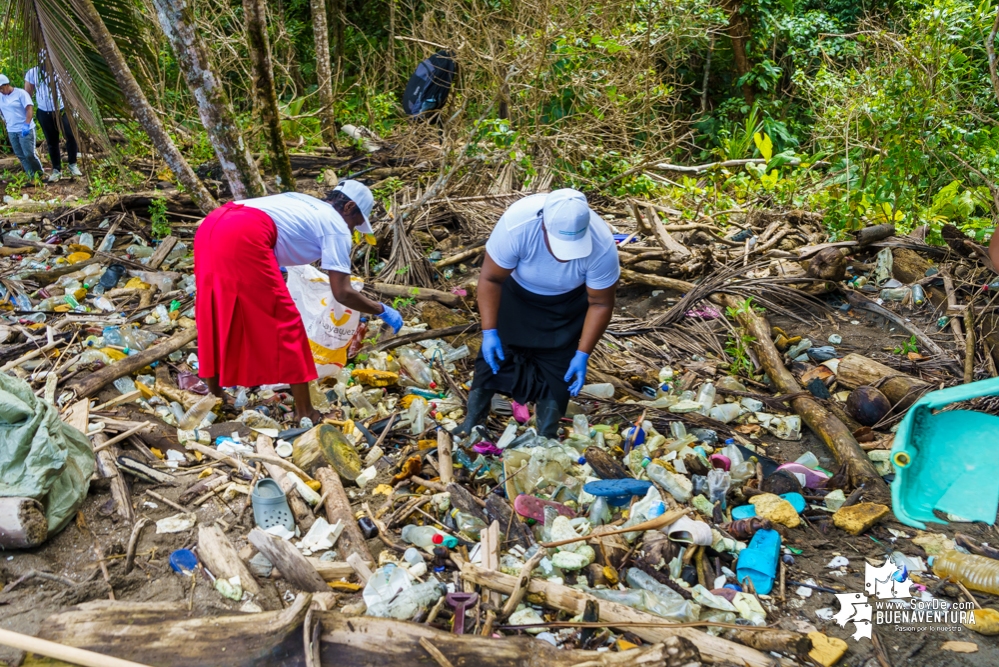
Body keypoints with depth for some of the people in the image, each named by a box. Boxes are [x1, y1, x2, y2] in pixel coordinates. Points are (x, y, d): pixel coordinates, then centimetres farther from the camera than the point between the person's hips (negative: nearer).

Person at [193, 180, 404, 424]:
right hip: (242, 236, -9)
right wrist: (382, 311, 19)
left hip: (211, 226, 9)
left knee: (219, 315, 23)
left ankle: (215, 395, 39)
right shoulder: (337, 225, 10)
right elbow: (342, 293, 4)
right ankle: (305, 413, 9)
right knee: (285, 322, 2)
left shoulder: (303, 203, 32)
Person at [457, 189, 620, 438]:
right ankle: (470, 425, 20)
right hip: (516, 292, 0)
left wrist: (583, 354, -20)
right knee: (495, 354, 0)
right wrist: (489, 332, -25)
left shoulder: (602, 246, -35)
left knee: (556, 369, -3)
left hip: (567, 304, 0)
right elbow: (490, 279, -23)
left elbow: (600, 304, -19)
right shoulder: (516, 224, -39)